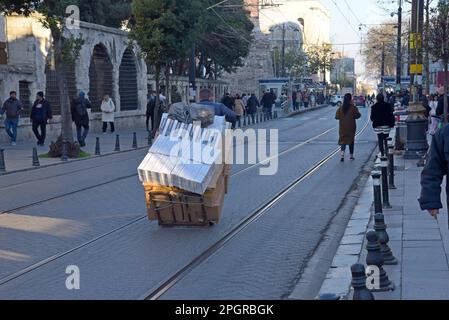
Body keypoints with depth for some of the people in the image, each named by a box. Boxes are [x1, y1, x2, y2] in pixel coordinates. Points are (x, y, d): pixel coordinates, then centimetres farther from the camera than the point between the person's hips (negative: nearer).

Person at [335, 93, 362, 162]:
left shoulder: (340, 108, -4)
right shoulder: (353, 108, -13)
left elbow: (337, 117, -2)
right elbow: (357, 116, -10)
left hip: (343, 127, 1)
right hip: (351, 127, -1)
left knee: (343, 140, 4)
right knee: (351, 140, 12)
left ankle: (342, 154, -18)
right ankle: (351, 156, 19)